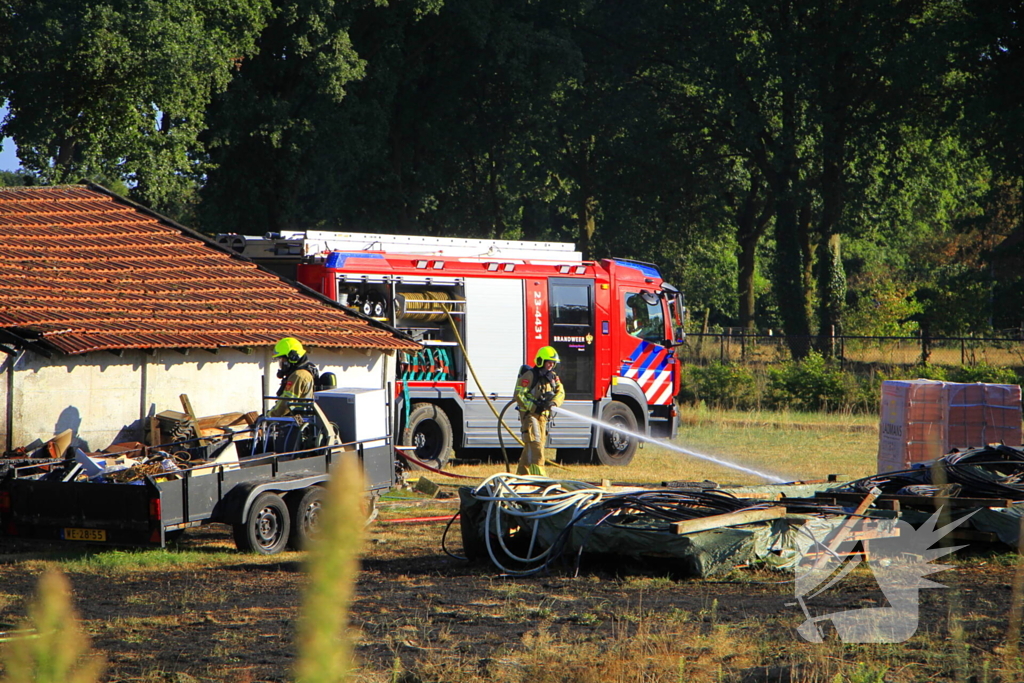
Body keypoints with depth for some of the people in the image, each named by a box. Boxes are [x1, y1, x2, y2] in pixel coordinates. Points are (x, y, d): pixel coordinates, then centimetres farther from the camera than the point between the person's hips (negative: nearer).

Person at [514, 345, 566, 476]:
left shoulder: (553, 377, 11)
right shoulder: (530, 375, -11)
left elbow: (560, 393, 1)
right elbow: (519, 395, -15)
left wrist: (553, 402, -22)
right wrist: (534, 407, -23)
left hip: (543, 415, 8)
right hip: (529, 413, -8)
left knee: (529, 445, 12)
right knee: (534, 442, -17)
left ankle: (522, 472, 20)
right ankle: (538, 472, -24)